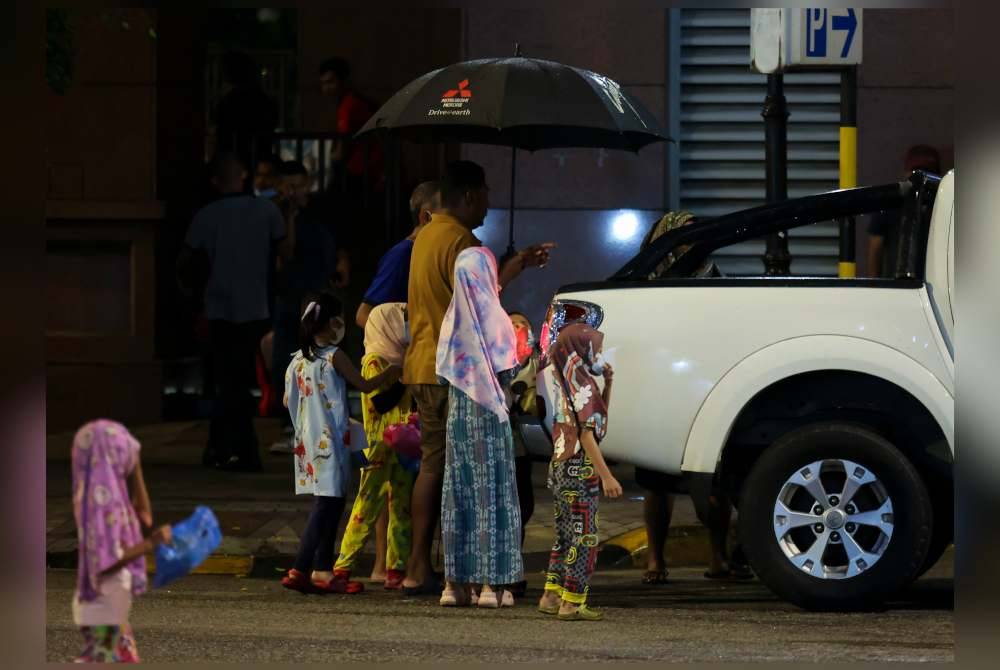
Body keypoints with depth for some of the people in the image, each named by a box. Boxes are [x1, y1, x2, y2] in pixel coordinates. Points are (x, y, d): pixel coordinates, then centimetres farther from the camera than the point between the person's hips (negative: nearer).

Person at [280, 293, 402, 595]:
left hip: (307, 440, 8)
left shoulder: (298, 359, 10)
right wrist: (392, 373, 11)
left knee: (330, 505, 13)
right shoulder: (334, 356, -9)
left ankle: (322, 570, 13)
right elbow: (365, 385, -3)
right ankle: (300, 569, -14)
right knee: (328, 504, -8)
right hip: (329, 441, -8)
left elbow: (288, 400, 15)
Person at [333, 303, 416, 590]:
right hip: (380, 445, -8)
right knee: (369, 505, -8)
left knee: (402, 507, 5)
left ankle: (395, 569, 8)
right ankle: (343, 567, -5)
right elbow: (380, 402, -18)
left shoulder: (400, 360, 17)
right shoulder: (375, 362, -7)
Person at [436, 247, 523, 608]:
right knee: (493, 492, -1)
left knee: (459, 491, 6)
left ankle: (456, 582, 5)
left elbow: (444, 368, 8)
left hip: (458, 413, 4)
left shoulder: (453, 318, 4)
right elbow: (506, 372, -9)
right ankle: (493, 582, -4)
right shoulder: (494, 316, -8)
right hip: (489, 415, -4)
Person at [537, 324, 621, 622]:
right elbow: (586, 435, -20)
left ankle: (552, 596, 19)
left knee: (567, 536, 16)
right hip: (580, 468, -9)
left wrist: (608, 383, 12)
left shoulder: (569, 385, 13)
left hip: (561, 466, 10)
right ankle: (572, 603, -7)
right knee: (584, 537, -6)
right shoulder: (584, 386, -15)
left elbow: (599, 415, 24)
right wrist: (606, 476, -21)